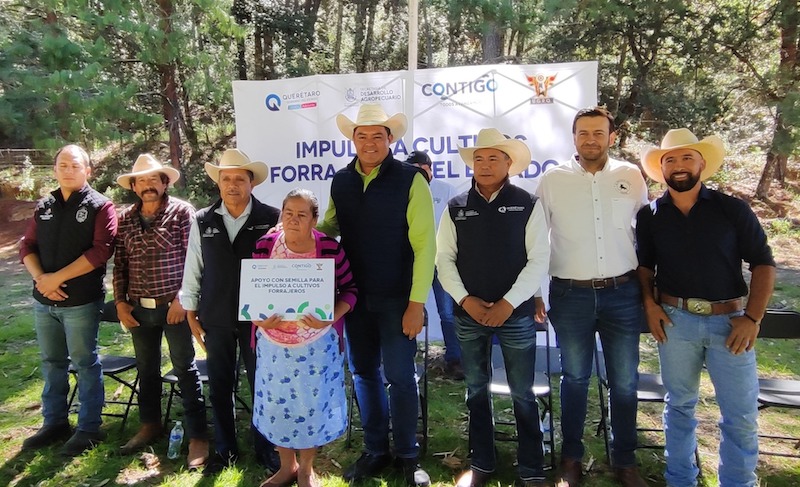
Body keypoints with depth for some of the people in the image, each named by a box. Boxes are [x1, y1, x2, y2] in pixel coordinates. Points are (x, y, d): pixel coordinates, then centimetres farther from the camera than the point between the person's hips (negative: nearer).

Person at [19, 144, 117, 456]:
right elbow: (27, 246, 10)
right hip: (43, 300, 6)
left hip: (81, 302, -5)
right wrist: (40, 278, -9)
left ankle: (89, 428, 15)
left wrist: (58, 277, -16)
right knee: (52, 362, 15)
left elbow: (100, 251, -15)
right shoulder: (44, 206, 12)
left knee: (85, 364, 4)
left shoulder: (100, 206, -5)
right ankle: (55, 423, 29)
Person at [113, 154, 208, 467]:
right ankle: (150, 425, 34)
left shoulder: (182, 212, -5)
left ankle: (197, 437, 9)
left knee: (185, 369, 1)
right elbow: (120, 264, 11)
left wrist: (183, 298, -14)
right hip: (139, 309, 5)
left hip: (174, 306, -5)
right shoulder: (125, 219, 9)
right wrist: (120, 302, 5)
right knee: (146, 369, 17)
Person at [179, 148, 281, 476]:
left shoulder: (271, 218, -7)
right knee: (219, 387, 13)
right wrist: (191, 313, 7)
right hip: (216, 319, 3)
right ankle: (225, 450, 31)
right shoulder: (203, 221, 2)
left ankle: (265, 449, 27)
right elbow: (192, 269, 7)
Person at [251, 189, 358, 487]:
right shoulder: (264, 246, -4)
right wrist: (257, 316, -14)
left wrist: (330, 317, -21)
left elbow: (350, 289, -5)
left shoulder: (330, 248, -11)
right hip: (273, 342, 2)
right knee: (276, 403, 13)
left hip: (316, 343, -2)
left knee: (312, 403, 10)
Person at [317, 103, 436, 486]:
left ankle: (408, 456, 23)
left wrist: (416, 303, -14)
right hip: (355, 296, 5)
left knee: (400, 376, 3)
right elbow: (328, 228, 16)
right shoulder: (340, 181, 6)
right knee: (364, 374, 13)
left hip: (396, 297, -4)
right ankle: (375, 451, 31)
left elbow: (424, 243, -11)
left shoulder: (410, 179, -8)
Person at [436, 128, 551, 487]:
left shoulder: (527, 205, -1)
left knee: (522, 394, 6)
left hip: (516, 314, -2)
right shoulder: (456, 208, 5)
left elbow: (538, 260, -5)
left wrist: (508, 303, -12)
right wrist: (465, 299, -9)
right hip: (468, 315, 3)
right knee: (477, 390, 13)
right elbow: (444, 259, 4)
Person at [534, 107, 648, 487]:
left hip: (622, 294, 1)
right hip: (570, 295, -1)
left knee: (625, 381, 8)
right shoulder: (553, 180, 0)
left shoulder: (632, 177, 4)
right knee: (575, 378, 10)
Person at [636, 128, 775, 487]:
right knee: (679, 405, 14)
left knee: (741, 416, 2)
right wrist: (650, 304, -2)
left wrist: (752, 318, -8)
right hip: (674, 320, 1)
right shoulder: (650, 216, 3)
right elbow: (644, 265, 13)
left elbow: (763, 263, 0)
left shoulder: (733, 209, -1)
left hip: (729, 320, -1)